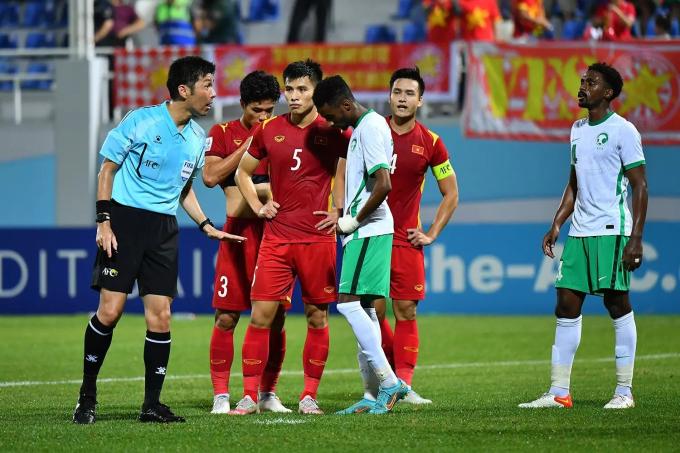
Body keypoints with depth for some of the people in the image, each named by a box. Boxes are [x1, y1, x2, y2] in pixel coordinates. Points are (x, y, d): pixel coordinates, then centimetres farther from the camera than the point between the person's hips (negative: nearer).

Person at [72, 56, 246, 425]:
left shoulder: (197, 137, 10)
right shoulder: (141, 121, -7)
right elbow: (107, 169, -2)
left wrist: (207, 227, 14)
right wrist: (104, 221, -8)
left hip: (164, 228, 5)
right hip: (125, 220, -5)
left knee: (160, 316, -1)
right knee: (110, 310, -10)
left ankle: (152, 404, 7)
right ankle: (87, 394, 4)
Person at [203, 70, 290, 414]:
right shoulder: (223, 134, 5)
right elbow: (210, 176, -7)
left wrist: (258, 191, -7)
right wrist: (248, 146, -9)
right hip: (239, 233, -2)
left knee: (275, 318, 2)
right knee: (226, 318, -5)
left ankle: (268, 395, 12)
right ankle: (221, 396, -1)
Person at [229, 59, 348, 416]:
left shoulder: (332, 131, -1)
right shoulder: (269, 130, 6)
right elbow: (243, 172, 20)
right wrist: (257, 206, 6)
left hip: (318, 238, -1)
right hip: (276, 237, 1)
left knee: (317, 318, 3)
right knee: (260, 316, -3)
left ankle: (309, 396, 12)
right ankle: (249, 396, 1)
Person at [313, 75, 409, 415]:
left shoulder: (370, 127, -14)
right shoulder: (360, 128, 17)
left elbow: (384, 185, -23)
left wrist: (353, 221, -14)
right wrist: (344, 217, 14)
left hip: (369, 230, -11)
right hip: (362, 231, 11)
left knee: (348, 302, -14)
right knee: (362, 308, 9)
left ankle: (388, 381, -14)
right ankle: (379, 393, 10)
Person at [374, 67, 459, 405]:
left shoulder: (430, 143, 2)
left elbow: (451, 194, 10)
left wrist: (431, 234, 3)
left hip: (406, 239, 0)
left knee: (406, 311, -2)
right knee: (373, 310, -1)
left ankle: (403, 385, 2)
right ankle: (389, 370, 19)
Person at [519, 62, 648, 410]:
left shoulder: (622, 131, -6)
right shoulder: (578, 129, 16)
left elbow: (640, 186, -9)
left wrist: (636, 238, -16)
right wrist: (556, 225, 15)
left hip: (612, 231, -7)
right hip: (579, 233, 7)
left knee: (617, 303, -3)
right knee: (566, 306, 2)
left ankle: (624, 391, 3)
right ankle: (559, 393, 4)